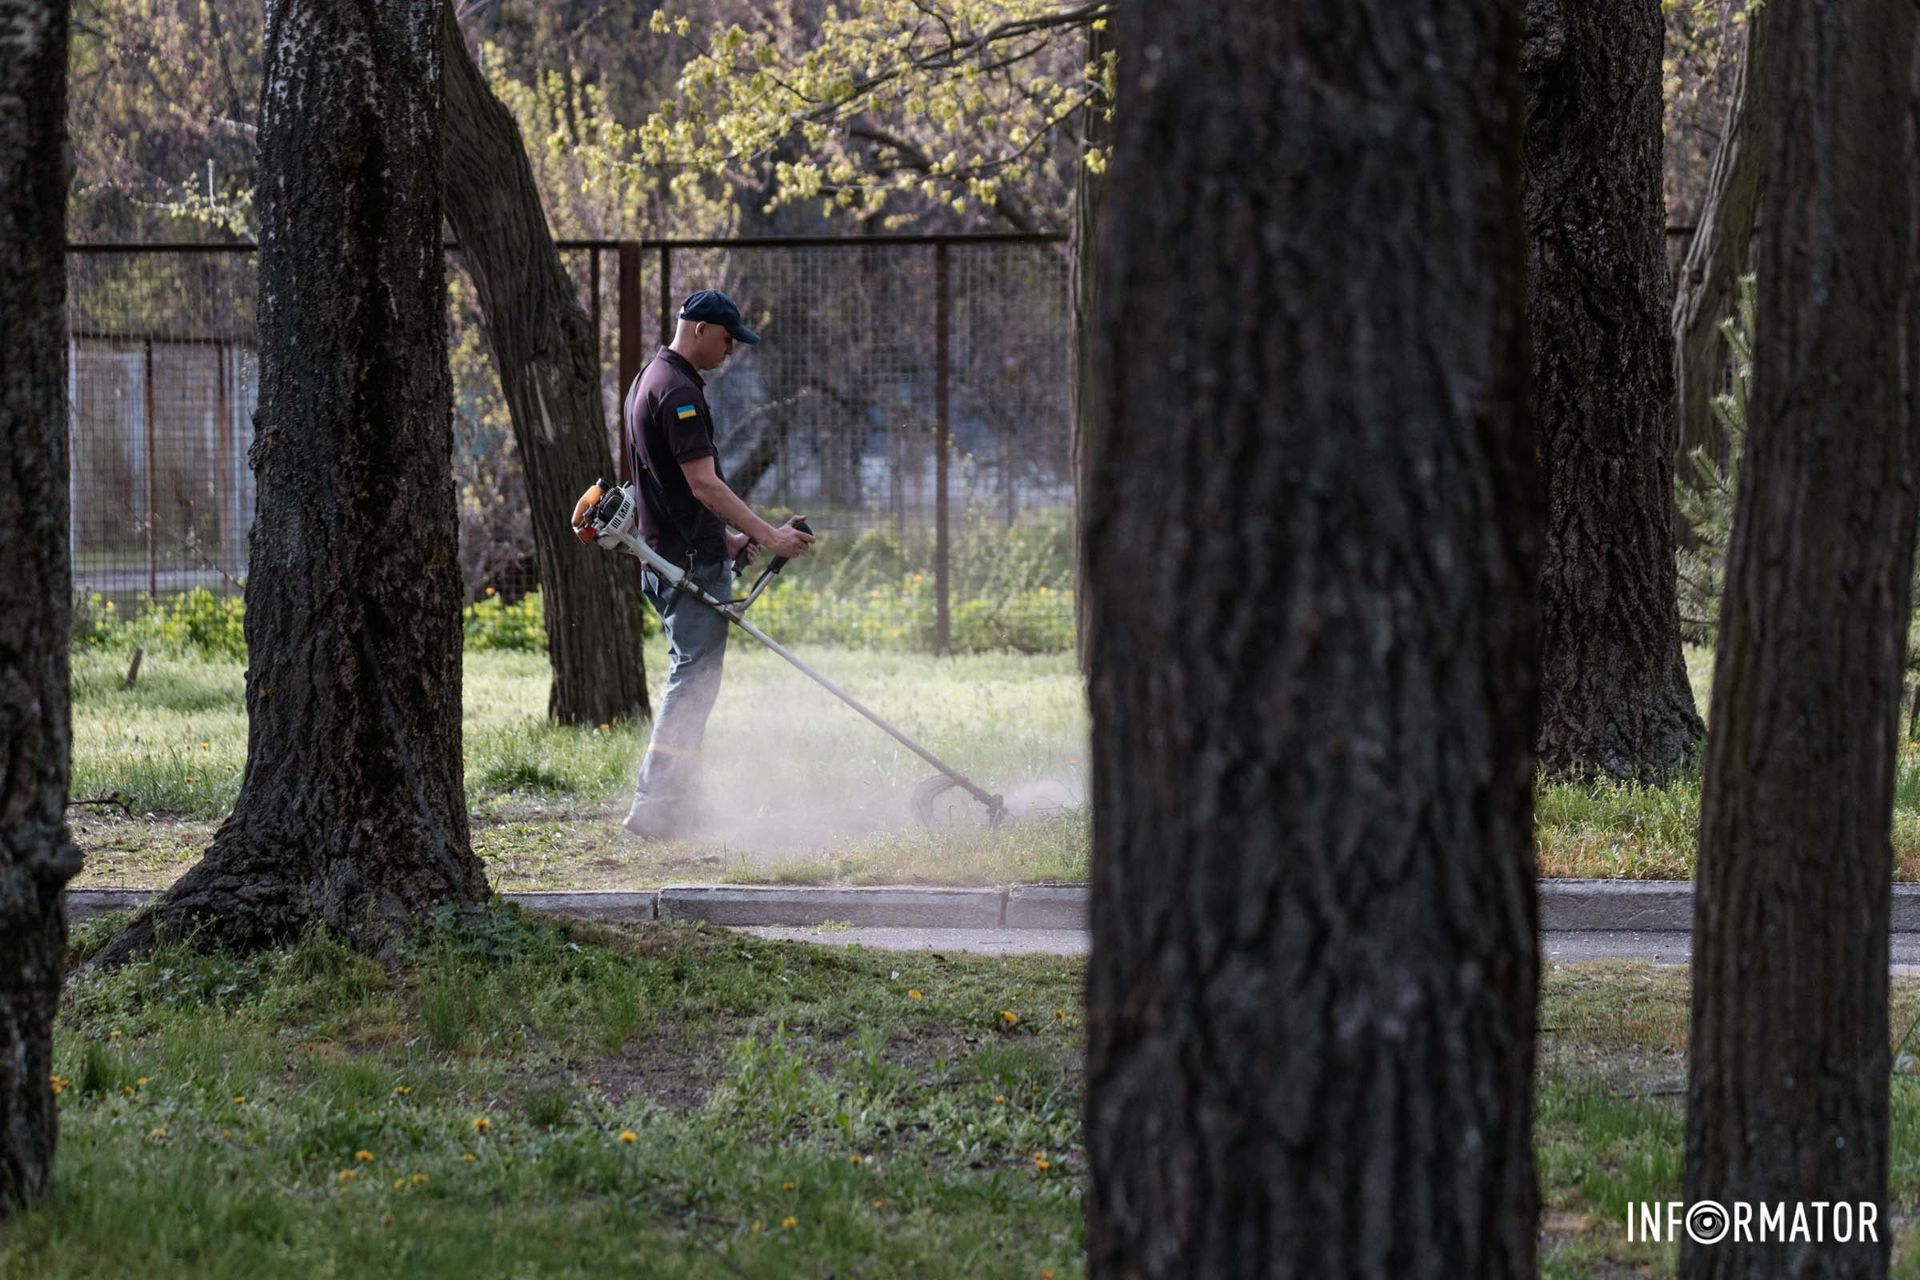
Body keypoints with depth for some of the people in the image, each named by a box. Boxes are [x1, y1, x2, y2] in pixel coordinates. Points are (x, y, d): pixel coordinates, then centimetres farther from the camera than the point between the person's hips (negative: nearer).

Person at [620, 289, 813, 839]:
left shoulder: (652, 380, 16)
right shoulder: (679, 392, -18)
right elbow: (703, 484, -23)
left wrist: (725, 535, 24)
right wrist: (767, 535, -23)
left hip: (668, 553, 10)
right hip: (691, 562, -10)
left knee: (691, 681, 15)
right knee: (693, 680, -9)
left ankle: (677, 803, 18)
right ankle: (654, 808, -11)